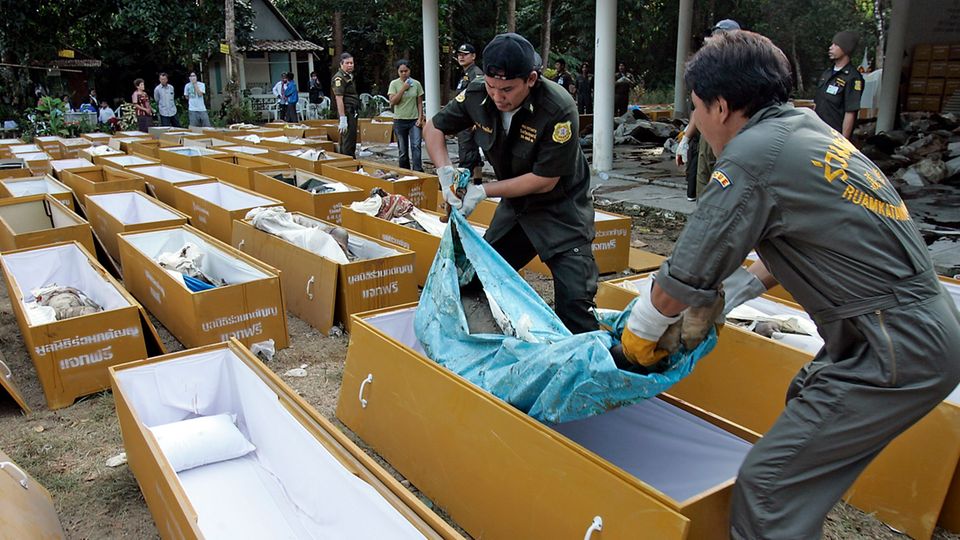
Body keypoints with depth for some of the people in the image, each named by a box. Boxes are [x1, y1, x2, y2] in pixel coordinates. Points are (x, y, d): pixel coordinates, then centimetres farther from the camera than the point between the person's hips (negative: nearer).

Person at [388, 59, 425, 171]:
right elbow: (392, 101, -10)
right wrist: (403, 88, -15)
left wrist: (420, 118, -4)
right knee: (403, 150, 7)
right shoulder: (394, 84, 0)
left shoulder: (416, 84, 3)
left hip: (414, 120, 0)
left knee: (416, 146, -16)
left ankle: (417, 170, -17)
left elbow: (420, 103, 6)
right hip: (400, 120, 0)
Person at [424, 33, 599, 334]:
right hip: (514, 205, 6)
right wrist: (445, 171, -17)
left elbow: (544, 180, -24)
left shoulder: (558, 110, -30)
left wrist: (484, 191, -23)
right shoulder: (478, 95, -15)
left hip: (560, 208, -5)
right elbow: (433, 128, 1)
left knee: (574, 297, -15)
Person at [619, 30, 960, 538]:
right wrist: (723, 296, 13)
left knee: (768, 485, -8)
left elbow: (681, 279, -14)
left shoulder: (751, 157, -17)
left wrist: (639, 334, 4)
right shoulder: (806, 126, 10)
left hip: (898, 350, -10)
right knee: (804, 402, 28)